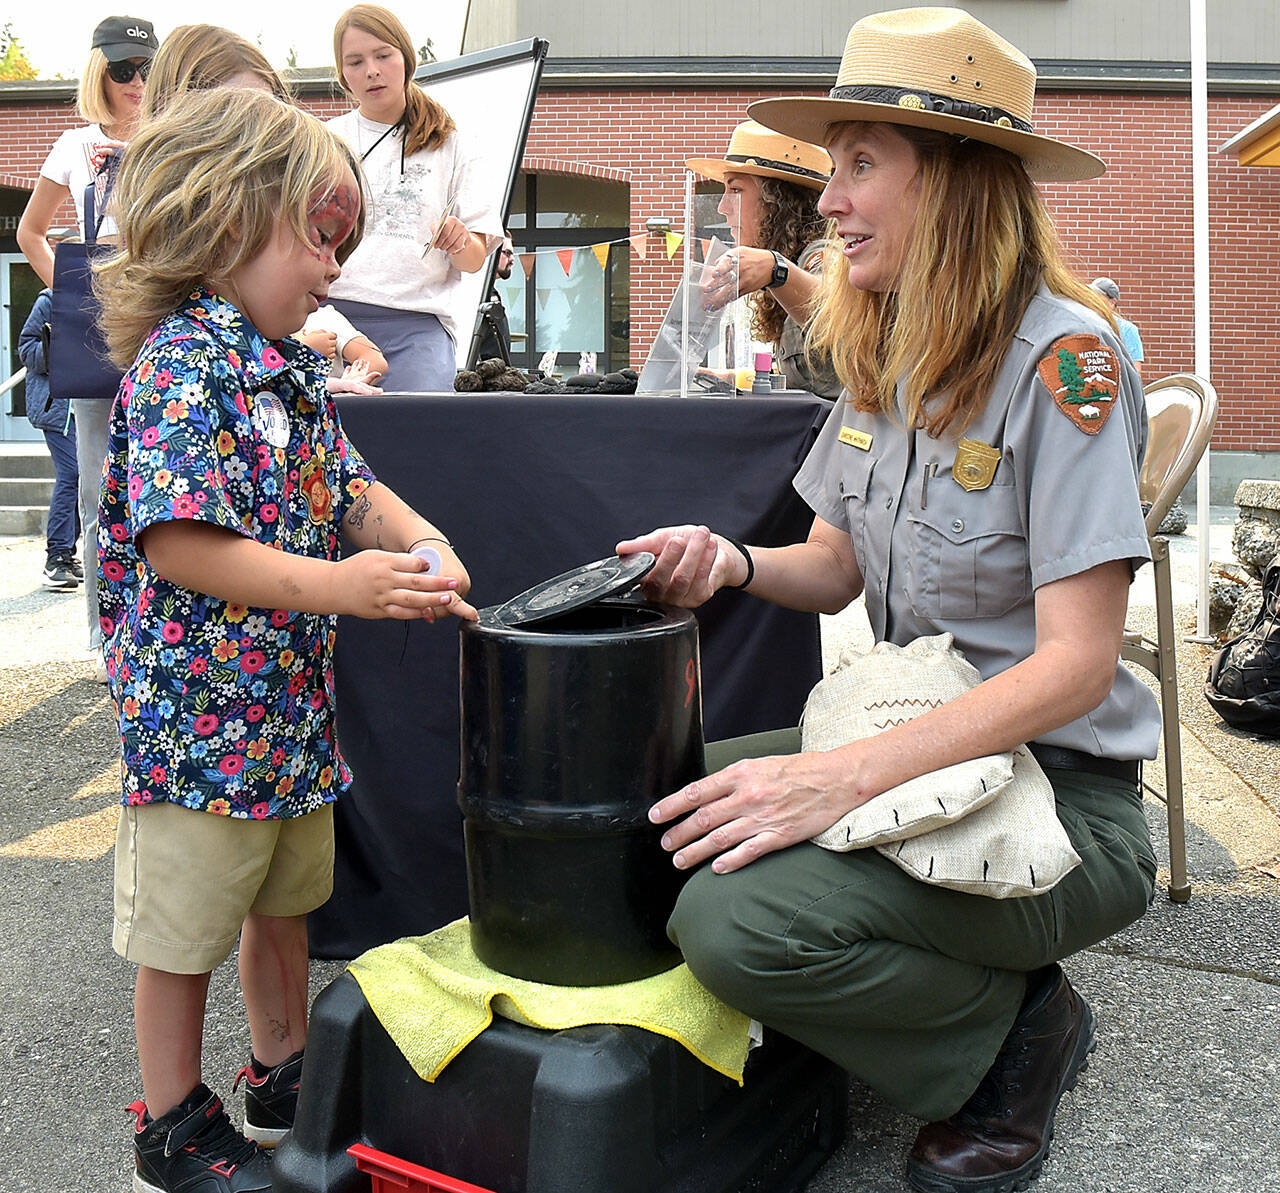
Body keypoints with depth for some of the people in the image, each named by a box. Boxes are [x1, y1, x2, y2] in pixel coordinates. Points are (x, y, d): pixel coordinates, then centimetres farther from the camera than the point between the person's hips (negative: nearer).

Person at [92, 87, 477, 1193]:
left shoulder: (293, 366, 8)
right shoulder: (179, 362, -20)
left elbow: (351, 486, 11)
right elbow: (177, 544, -27)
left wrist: (415, 538, -10)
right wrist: (334, 584, -35)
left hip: (292, 699, 9)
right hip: (200, 713, -9)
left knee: (283, 899, 23)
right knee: (184, 932, 9)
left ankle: (284, 1077, 42)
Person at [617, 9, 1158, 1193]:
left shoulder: (1063, 357, -18)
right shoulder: (887, 354, 6)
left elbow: (1077, 663, -22)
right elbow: (838, 564, 13)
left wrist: (847, 777, -30)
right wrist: (735, 561, -10)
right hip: (913, 743, 8)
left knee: (738, 921, -27)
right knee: (662, 812, -7)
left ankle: (1017, 1029, 2)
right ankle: (962, 996, 9)